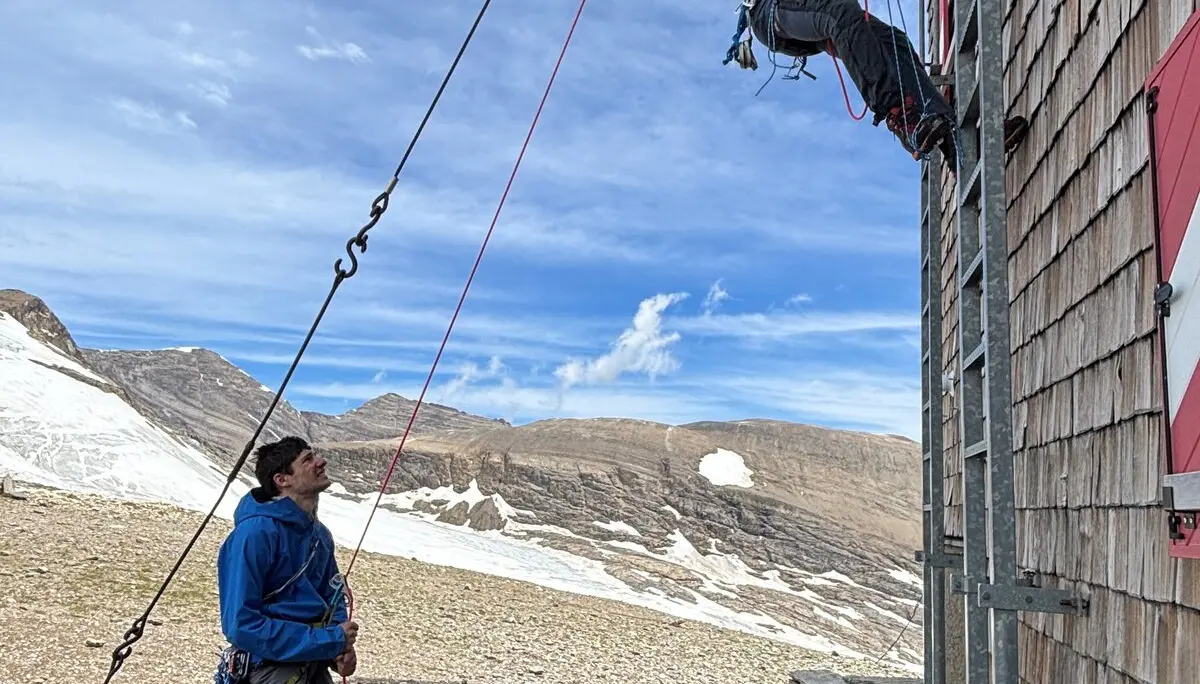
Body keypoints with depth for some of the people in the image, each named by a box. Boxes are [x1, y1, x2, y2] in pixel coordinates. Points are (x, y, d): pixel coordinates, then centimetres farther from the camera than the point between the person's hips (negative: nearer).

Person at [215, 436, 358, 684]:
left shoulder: (320, 534, 4)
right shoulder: (255, 532, -19)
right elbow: (241, 624, -22)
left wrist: (342, 646, -6)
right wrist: (329, 640, -21)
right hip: (271, 662, -7)